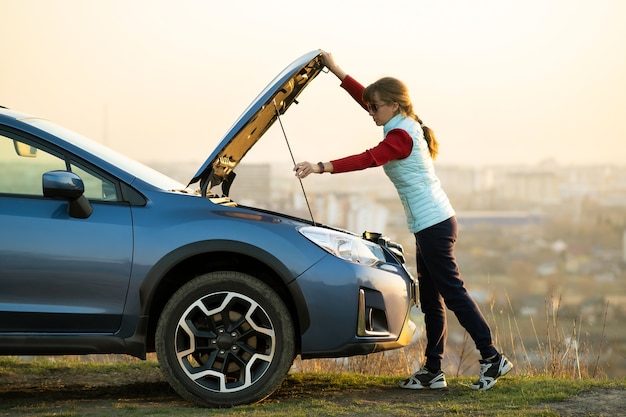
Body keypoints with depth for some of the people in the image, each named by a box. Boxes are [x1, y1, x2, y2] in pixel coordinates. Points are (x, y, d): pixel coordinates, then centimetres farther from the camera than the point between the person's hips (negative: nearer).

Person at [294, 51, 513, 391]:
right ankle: (433, 371, 14)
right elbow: (365, 97, 19)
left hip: (433, 225, -10)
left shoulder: (401, 136, -16)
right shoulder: (406, 126, 12)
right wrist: (335, 70, 17)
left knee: (453, 293, -6)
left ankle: (492, 358, -2)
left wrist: (321, 167, -36)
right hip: (434, 223, 10)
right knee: (430, 300, 11)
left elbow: (366, 160, -29)